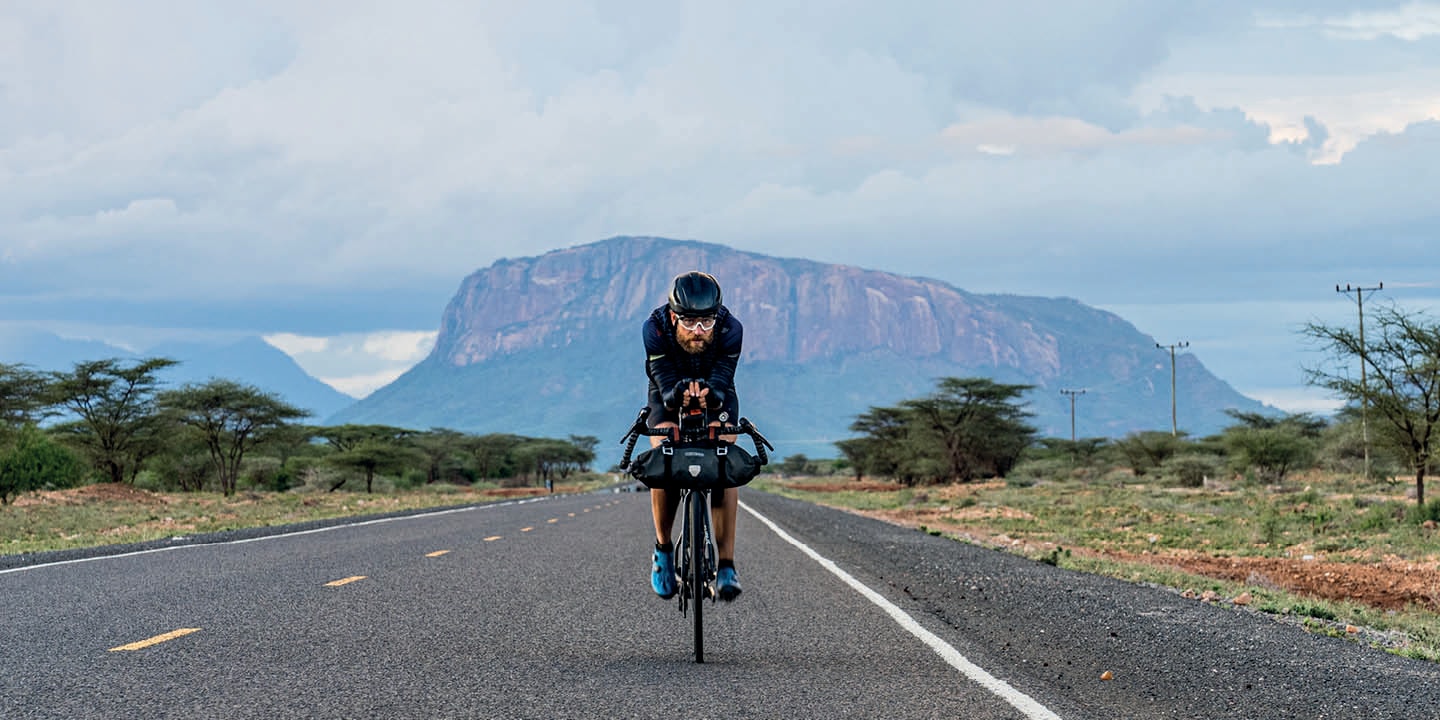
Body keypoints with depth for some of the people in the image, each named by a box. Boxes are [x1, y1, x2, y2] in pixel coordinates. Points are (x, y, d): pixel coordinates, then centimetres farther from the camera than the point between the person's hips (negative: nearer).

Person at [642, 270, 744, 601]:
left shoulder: (730, 329, -31)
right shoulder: (655, 328, -32)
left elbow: (723, 380, -38)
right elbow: (665, 385, -38)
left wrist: (711, 394, -62)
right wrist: (677, 394, -61)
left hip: (716, 401, 0)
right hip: (668, 398, 0)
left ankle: (726, 565, -20)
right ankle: (663, 549, 0)